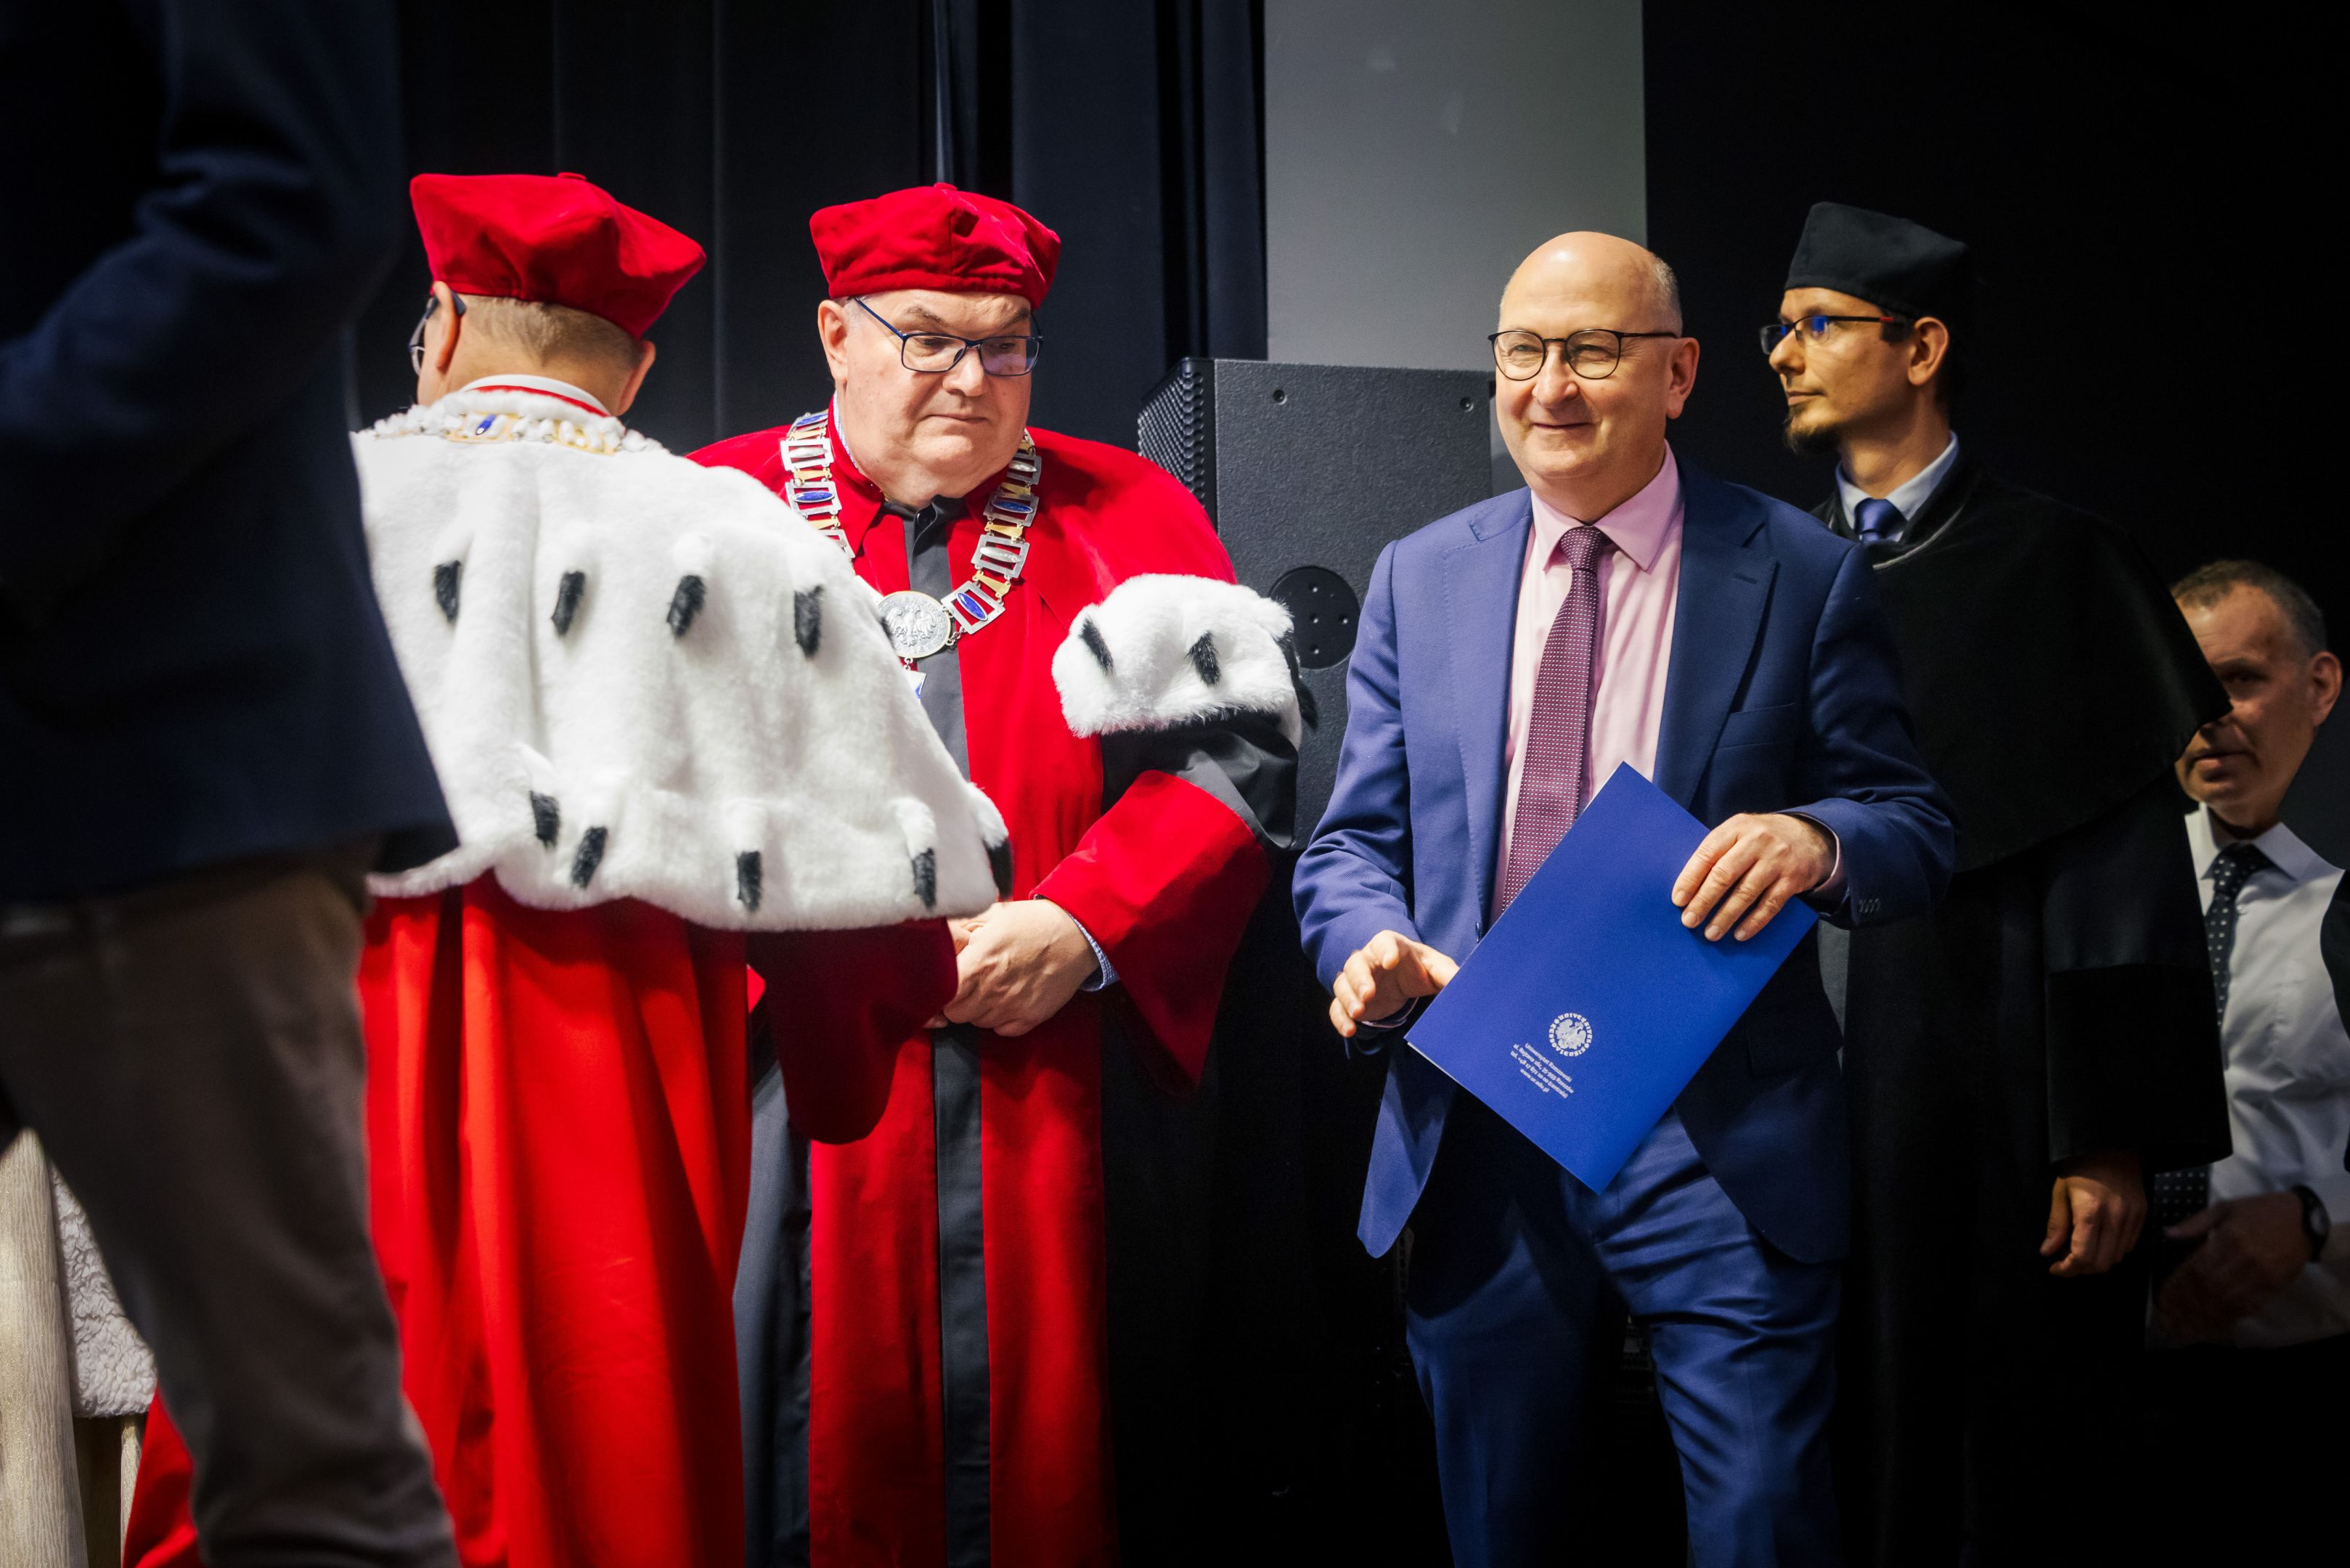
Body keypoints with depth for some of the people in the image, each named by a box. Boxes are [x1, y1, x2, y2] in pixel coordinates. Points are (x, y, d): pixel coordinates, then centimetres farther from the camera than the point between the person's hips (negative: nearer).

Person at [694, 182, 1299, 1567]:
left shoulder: (1129, 516, 12)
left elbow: (1239, 745, 3)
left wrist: (1083, 927, -10)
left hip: (1053, 1089, 1)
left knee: (1036, 1440, 3)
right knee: (812, 1437, 0)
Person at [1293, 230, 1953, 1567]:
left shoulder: (1802, 575, 1)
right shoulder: (1419, 580, 10)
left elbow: (1918, 836, 1)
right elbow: (1357, 839, 11)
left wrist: (1819, 841, -22)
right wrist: (1369, 947, -12)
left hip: (1719, 1152, -3)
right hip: (1476, 1143, 3)